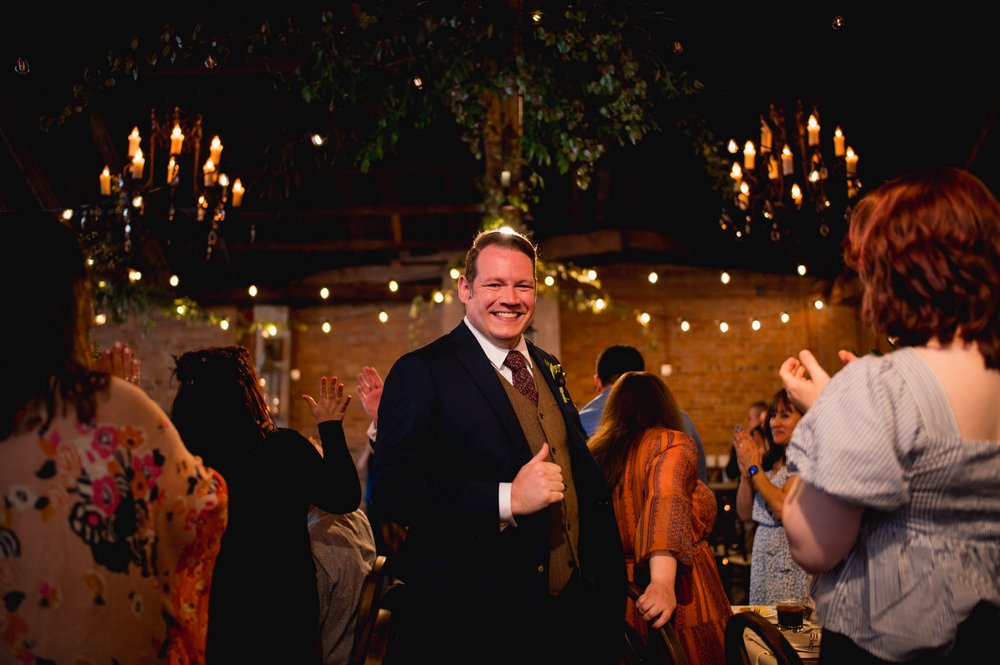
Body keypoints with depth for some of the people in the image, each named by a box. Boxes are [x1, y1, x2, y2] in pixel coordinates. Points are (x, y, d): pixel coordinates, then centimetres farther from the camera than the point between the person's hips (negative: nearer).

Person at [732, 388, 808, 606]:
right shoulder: (770, 461, 11)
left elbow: (783, 507, -23)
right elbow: (744, 513, 11)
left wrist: (754, 467, -13)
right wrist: (745, 471, -3)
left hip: (790, 563, -8)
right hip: (762, 559, 8)